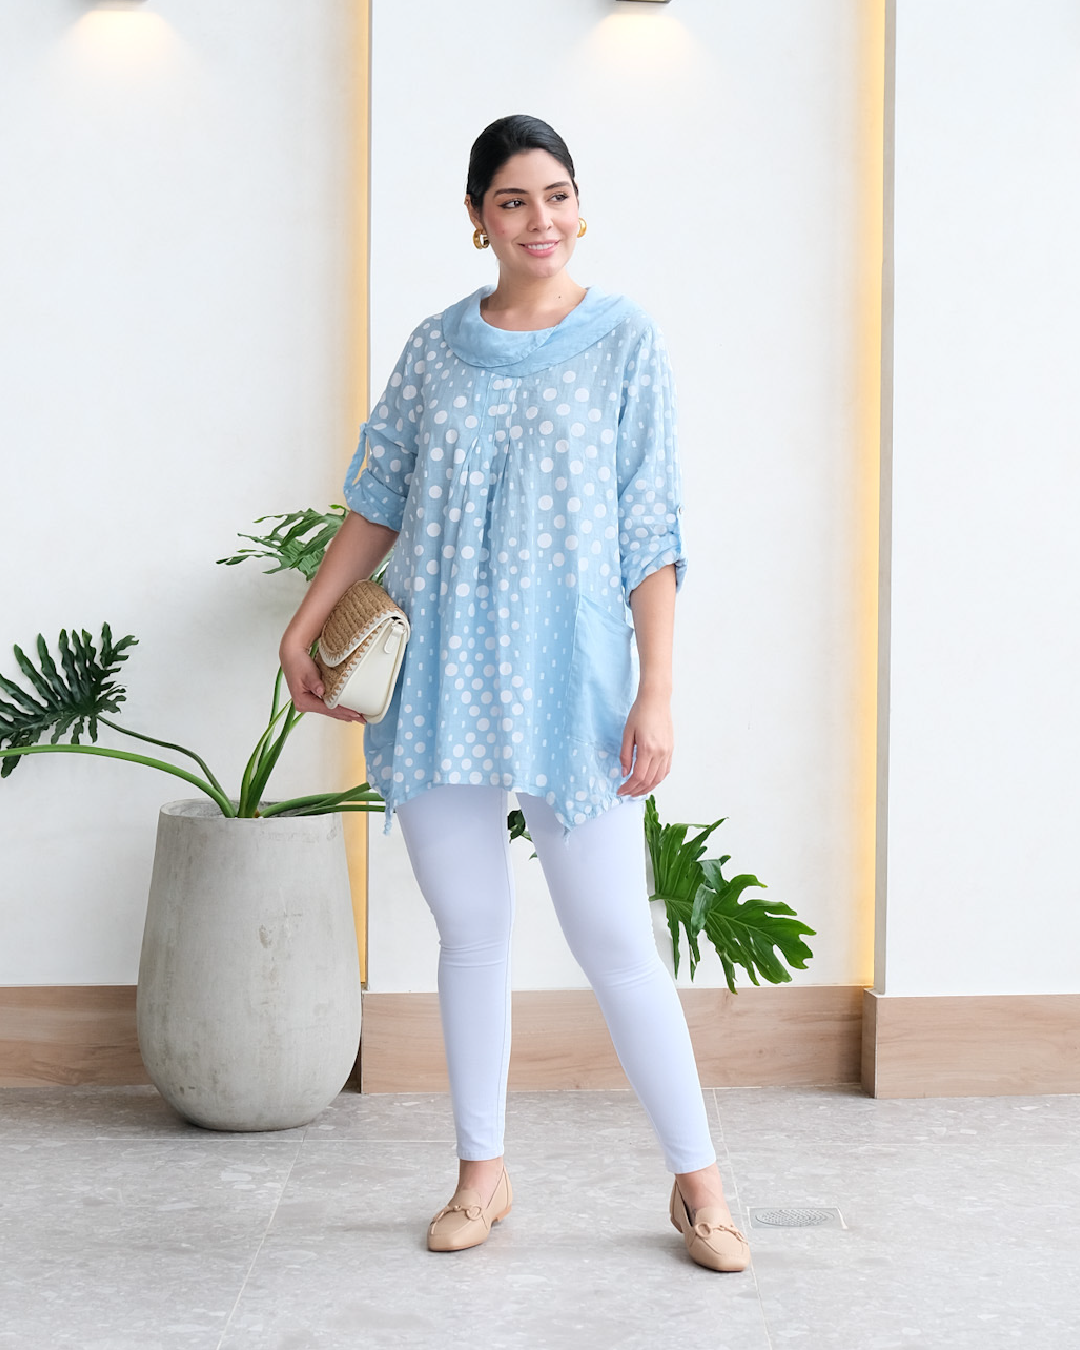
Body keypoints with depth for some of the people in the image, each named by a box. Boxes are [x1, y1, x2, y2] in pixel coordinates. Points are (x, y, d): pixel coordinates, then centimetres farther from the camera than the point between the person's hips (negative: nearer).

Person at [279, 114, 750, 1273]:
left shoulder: (625, 340, 0)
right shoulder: (437, 347, 9)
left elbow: (651, 533, -3)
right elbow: (377, 500, 15)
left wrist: (655, 692, -8)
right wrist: (305, 625, 10)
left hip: (569, 676, -3)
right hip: (440, 677, 3)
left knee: (617, 942, -3)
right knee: (470, 931, 10)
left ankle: (697, 1181, 12)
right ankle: (482, 1173, 24)